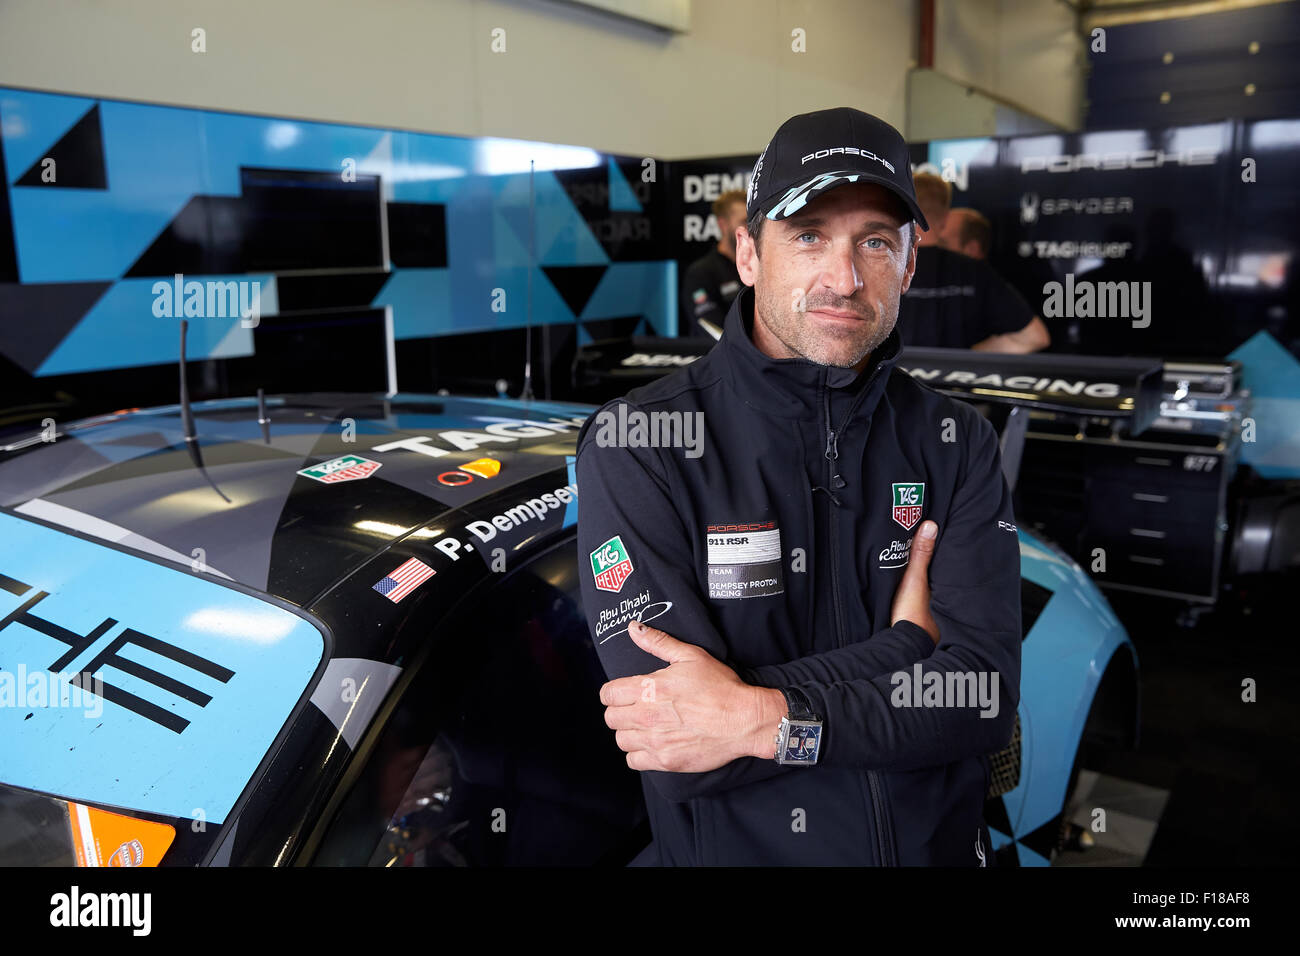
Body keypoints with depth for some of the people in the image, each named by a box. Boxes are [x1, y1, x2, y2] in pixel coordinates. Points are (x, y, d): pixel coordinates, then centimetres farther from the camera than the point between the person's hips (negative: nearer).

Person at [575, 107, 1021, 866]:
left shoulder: (958, 443, 1)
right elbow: (678, 754, -16)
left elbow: (986, 700, -8)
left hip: (940, 844, 3)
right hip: (733, 848, -2)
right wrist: (904, 654, -10)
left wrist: (769, 719, -20)